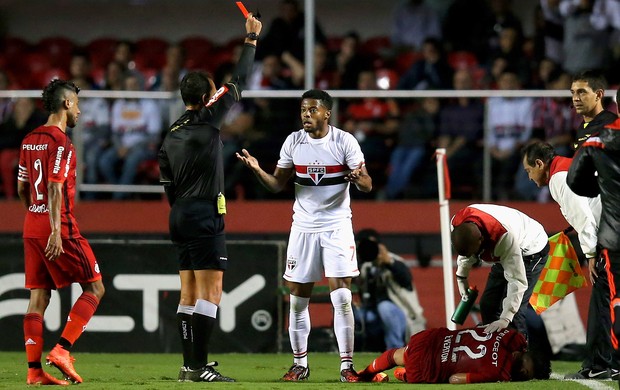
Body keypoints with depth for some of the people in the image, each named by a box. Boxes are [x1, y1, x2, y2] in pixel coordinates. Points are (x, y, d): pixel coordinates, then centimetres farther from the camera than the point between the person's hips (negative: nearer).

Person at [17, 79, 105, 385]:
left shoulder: (29, 140, 13)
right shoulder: (60, 143, -12)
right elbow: (55, 189, -19)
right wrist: (56, 231, -22)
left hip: (31, 226, 8)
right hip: (57, 226, -8)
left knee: (38, 297, 6)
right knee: (95, 288, 1)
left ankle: (34, 370, 2)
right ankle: (62, 350, -9)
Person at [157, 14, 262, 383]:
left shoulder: (172, 134, 13)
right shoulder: (207, 121, -8)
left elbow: (168, 185, 16)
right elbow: (237, 85, -3)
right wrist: (251, 41, 7)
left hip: (181, 215, 8)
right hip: (205, 215, -8)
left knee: (190, 294, 9)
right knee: (211, 291, -10)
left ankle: (189, 365, 9)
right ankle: (200, 366, -16)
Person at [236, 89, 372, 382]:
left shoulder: (345, 141, -6)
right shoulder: (293, 142, 3)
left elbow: (368, 185, -6)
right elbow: (277, 184, 8)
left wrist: (358, 178, -30)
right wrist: (257, 170, -10)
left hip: (337, 226, -3)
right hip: (303, 226, 3)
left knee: (341, 297, -10)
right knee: (298, 299, 3)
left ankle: (346, 365, -5)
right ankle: (300, 364, 15)